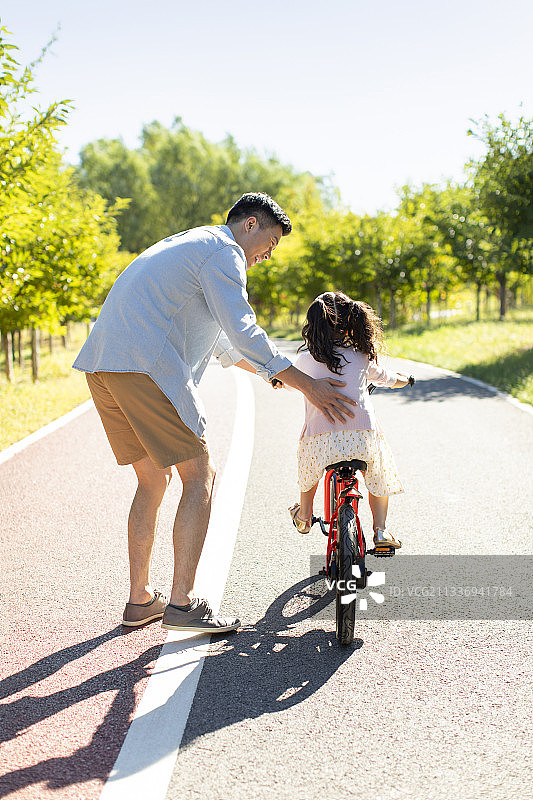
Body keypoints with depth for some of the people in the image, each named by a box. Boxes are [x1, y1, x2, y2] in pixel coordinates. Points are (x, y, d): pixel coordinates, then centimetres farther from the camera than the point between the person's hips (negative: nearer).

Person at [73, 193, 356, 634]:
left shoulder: (188, 245, 31)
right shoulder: (223, 251, -2)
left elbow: (220, 338, 36)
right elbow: (244, 334, -11)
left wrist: (276, 373, 38)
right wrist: (306, 384, -7)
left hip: (103, 365, 10)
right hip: (147, 366, -10)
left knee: (154, 479, 16)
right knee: (199, 476, -3)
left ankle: (141, 599, 20)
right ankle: (183, 603, -2)